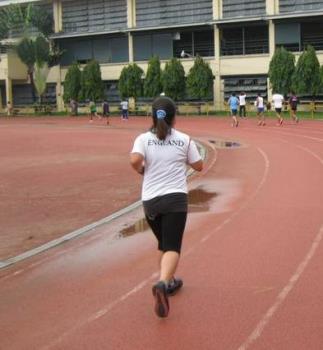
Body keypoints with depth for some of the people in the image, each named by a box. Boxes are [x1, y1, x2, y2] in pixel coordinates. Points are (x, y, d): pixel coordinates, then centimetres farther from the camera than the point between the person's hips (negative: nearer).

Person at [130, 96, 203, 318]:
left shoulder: (144, 139, 0)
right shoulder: (184, 140, 2)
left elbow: (135, 160, -18)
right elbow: (198, 166, 9)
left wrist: (142, 170, 3)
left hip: (150, 200, 2)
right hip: (175, 198, -2)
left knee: (163, 244, 22)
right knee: (172, 247, -7)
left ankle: (169, 282, 35)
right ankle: (163, 283, -32)